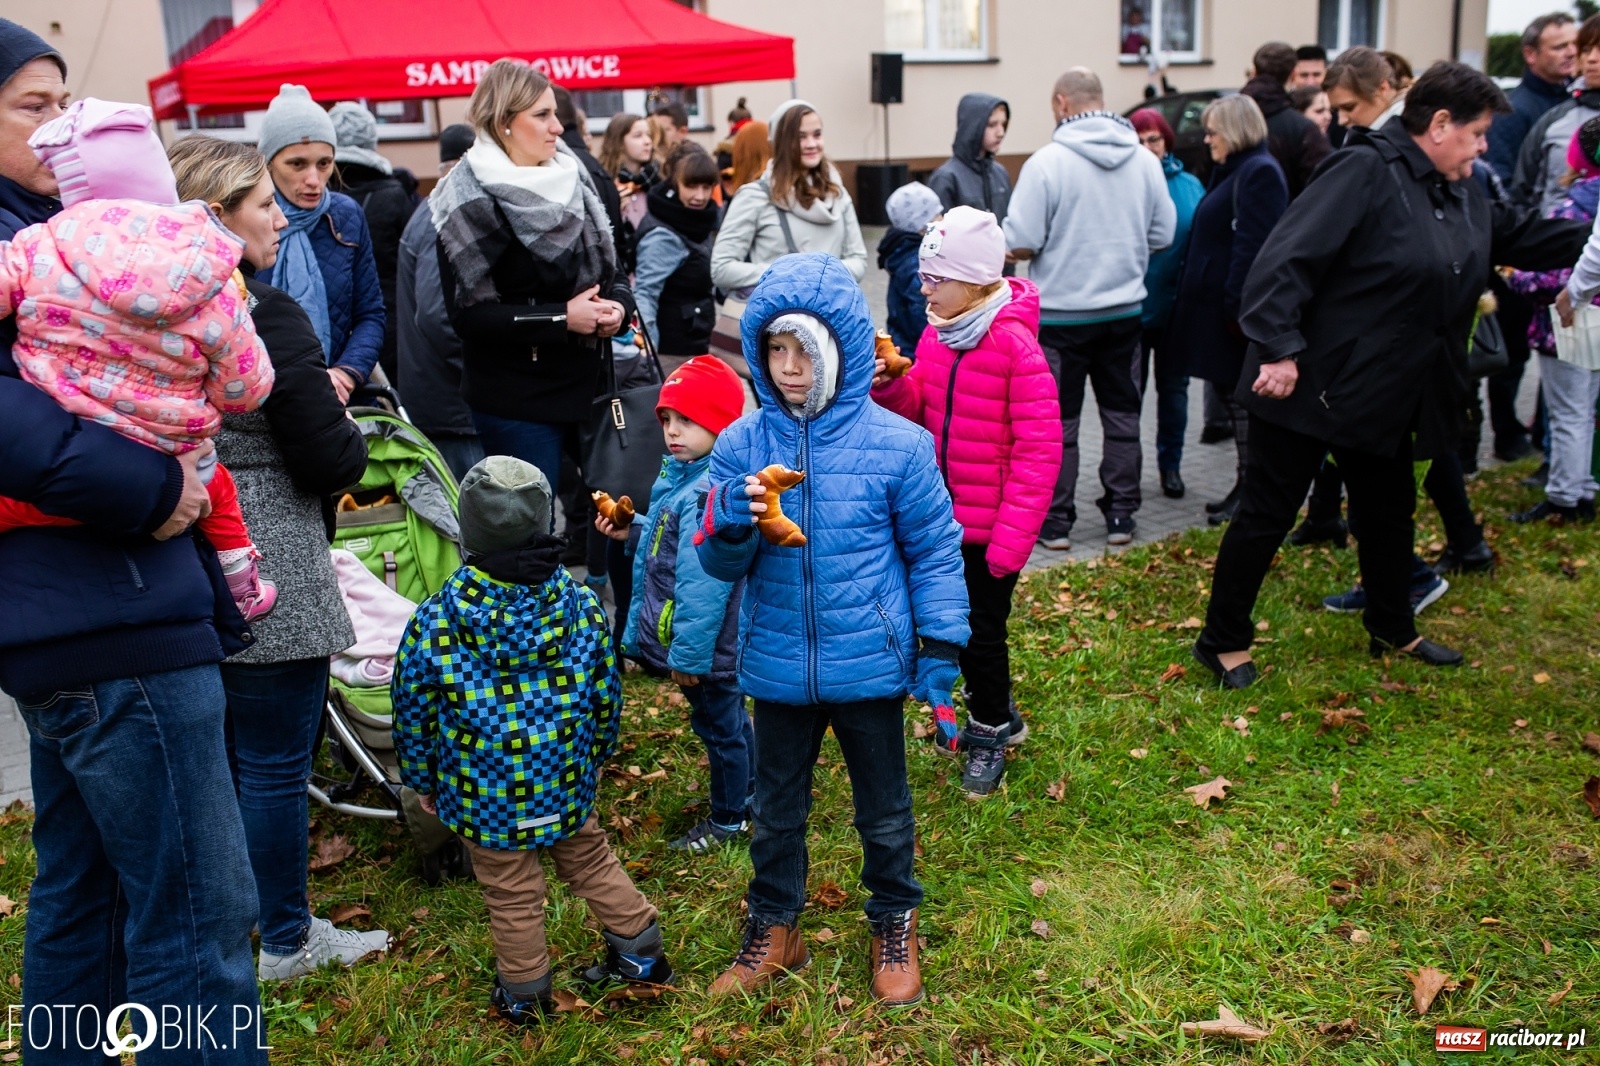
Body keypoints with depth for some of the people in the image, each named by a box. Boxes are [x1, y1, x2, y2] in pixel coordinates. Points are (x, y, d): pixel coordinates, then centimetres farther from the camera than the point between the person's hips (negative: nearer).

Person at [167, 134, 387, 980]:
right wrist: (352, 437, 5)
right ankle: (285, 941, 21)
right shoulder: (269, 320, -18)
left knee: (214, 754, 20)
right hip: (269, 575, -7)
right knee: (274, 761, 6)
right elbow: (330, 462, -17)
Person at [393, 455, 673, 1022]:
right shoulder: (580, 603, -8)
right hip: (567, 782, 2)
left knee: (511, 891, 13)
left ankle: (524, 992, 30)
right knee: (589, 858, 23)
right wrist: (595, 755, 18)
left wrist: (421, 779, 11)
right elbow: (606, 693, 2)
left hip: (484, 790, -2)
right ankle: (640, 952, 34)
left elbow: (414, 710, -4)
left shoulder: (435, 619, -13)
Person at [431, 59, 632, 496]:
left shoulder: (571, 180, 10)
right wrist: (562, 318, -21)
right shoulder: (470, 203, -10)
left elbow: (609, 267, 17)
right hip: (516, 403, -6)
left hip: (583, 385, 7)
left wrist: (618, 304, -6)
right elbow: (469, 314, -16)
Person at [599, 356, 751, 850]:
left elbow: (702, 585, -30)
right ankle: (747, 793, 45)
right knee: (731, 717, 25)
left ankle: (728, 818, 30)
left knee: (718, 724, 10)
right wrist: (632, 532, 3)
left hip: (707, 642, -10)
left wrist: (688, 654, -25)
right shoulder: (681, 476, 3)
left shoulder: (707, 493, -29)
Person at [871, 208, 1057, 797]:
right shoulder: (936, 333, 2)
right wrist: (889, 383, -11)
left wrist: (1012, 536, -20)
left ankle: (988, 735, 31)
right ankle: (998, 716, 41)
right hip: (942, 515, 7)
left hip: (991, 524, -6)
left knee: (980, 628, 7)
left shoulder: (1015, 345, -19)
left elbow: (1039, 447, -18)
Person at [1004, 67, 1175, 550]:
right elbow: (1163, 235, 4)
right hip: (1124, 310, 4)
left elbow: (1020, 243, -17)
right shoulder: (1145, 161, 0)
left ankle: (1055, 521, 11)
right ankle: (1120, 515, 20)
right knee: (1122, 415, 14)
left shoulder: (1047, 161, -14)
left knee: (1058, 421, 5)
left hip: (1060, 313, -4)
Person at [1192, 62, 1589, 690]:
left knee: (1389, 511, 21)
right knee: (1268, 512, 0)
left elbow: (1521, 237, 28)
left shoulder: (1463, 198, 12)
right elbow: (1288, 257, -25)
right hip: (1309, 385, -9)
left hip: (1386, 396, 10)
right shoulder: (1367, 170, -17)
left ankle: (1393, 632, 40)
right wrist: (1279, 349, -28)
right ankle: (1222, 640, 14)